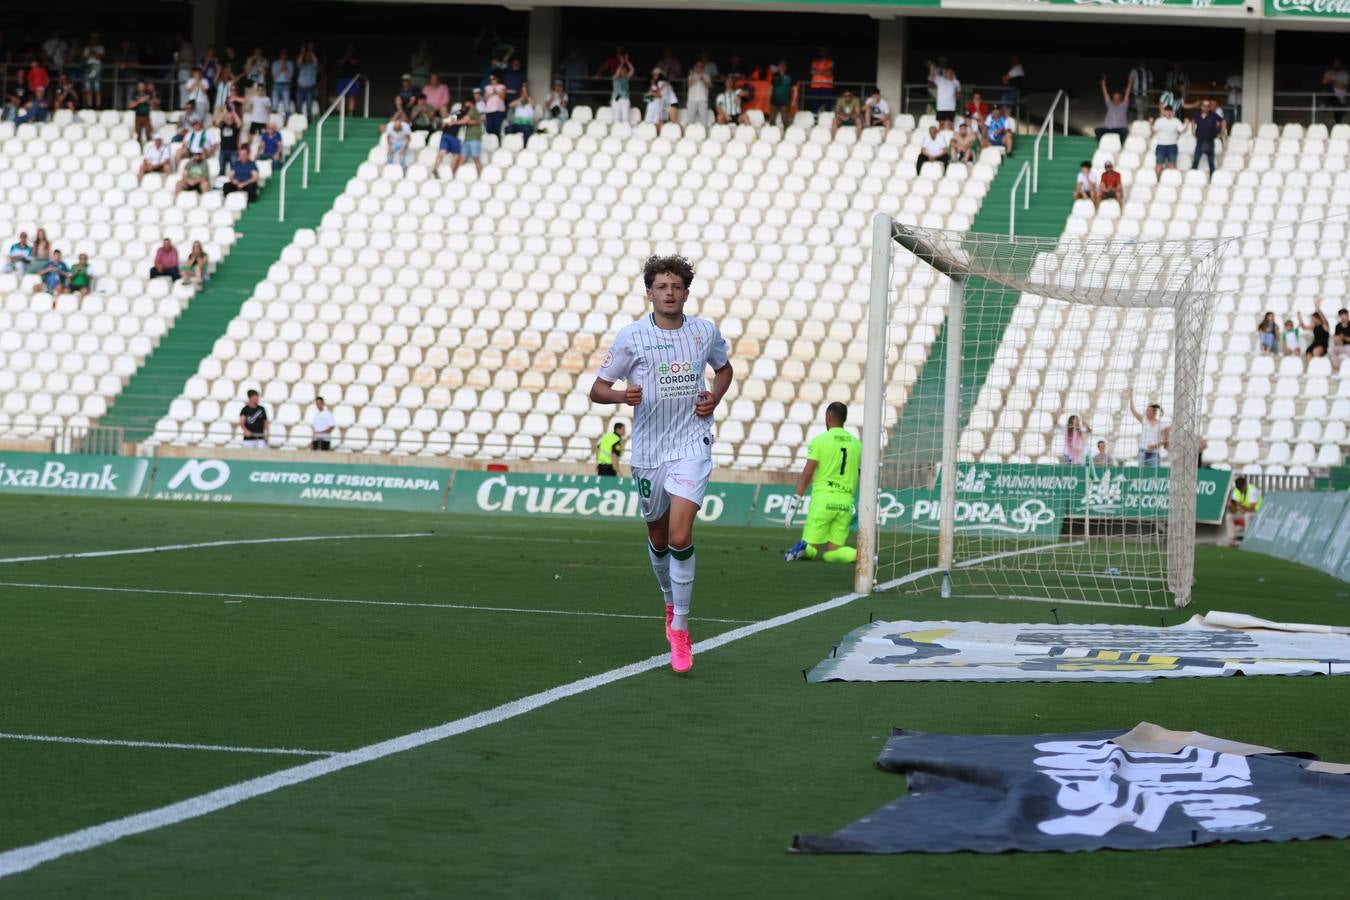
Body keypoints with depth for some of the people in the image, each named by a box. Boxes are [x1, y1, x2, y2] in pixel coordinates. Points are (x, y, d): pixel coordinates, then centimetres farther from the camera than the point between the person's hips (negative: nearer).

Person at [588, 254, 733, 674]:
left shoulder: (705, 332, 2)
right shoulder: (631, 336, -4)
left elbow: (723, 368, 23)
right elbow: (597, 389, 0)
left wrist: (714, 398, 2)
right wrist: (622, 395, -22)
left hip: (691, 445, -1)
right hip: (647, 450, 1)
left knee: (680, 536, -16)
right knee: (658, 536, 15)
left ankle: (679, 629, -8)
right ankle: (671, 603, 42)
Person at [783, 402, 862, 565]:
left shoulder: (819, 441, -2)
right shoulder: (857, 444, 10)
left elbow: (807, 474, -6)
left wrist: (794, 503, -5)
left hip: (823, 498, -3)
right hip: (846, 502, 3)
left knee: (811, 548, 4)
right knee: (831, 553, 9)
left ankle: (804, 548, -33)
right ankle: (860, 555, -20)